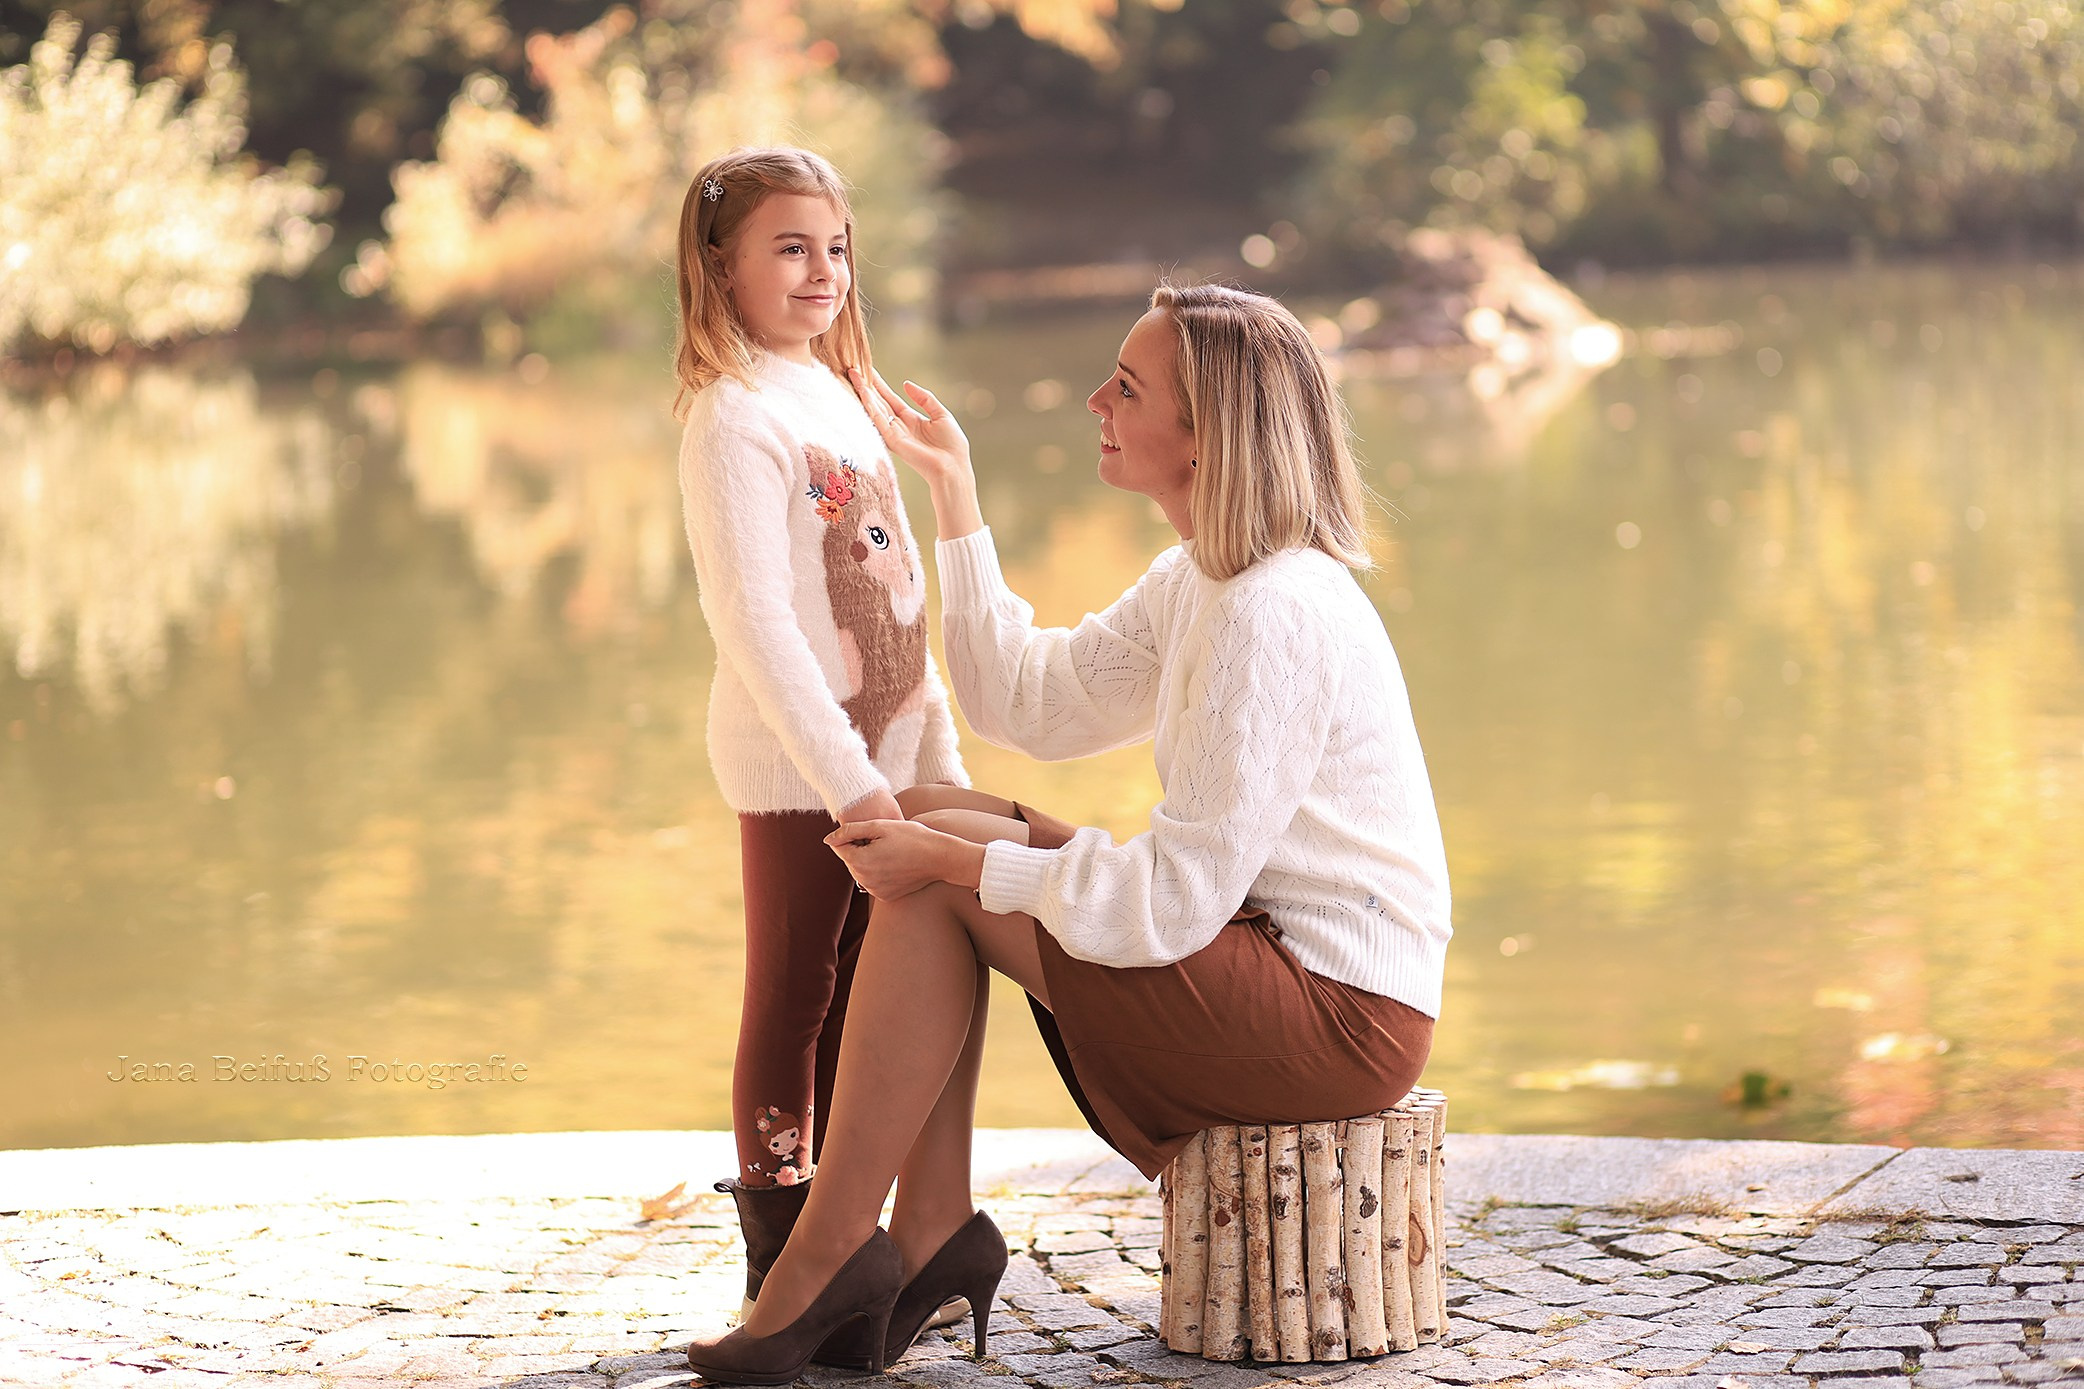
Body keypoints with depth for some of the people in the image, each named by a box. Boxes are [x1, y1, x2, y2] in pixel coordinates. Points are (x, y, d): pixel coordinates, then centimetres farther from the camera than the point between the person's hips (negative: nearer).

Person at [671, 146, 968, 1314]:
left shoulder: (838, 398, 15)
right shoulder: (735, 416, -11)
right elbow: (755, 621, -19)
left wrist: (941, 758, 14)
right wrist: (845, 774, -23)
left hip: (884, 760, 8)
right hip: (798, 768, -8)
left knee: (858, 1001, 12)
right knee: (791, 1004, -1)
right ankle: (780, 1259, 6)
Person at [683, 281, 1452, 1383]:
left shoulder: (1277, 613, -21)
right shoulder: (1199, 583, 10)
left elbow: (1172, 903, -24)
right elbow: (1030, 703, 17)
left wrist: (953, 859, -15)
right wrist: (949, 482, 19)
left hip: (1339, 1015, -10)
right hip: (1283, 971, 10)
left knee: (939, 853, -13)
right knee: (933, 827, 4)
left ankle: (826, 1259, -7)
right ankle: (931, 1230, -1)